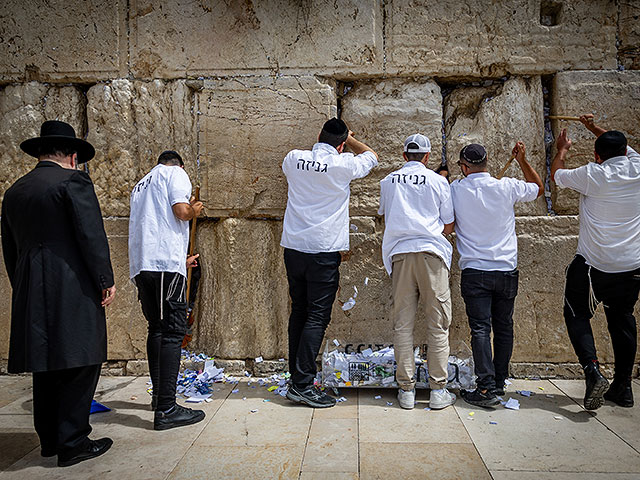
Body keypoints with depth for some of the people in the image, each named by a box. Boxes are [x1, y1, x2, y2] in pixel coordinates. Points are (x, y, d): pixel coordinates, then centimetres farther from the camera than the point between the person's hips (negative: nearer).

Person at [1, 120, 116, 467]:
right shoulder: (72, 181, -6)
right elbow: (92, 235, -13)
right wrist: (106, 281, -7)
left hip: (31, 294, 8)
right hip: (73, 290, -7)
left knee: (46, 364, 14)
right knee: (79, 363, 0)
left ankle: (50, 440, 25)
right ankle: (72, 443, 6)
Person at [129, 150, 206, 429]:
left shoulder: (141, 185, 30)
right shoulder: (176, 173, 8)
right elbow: (181, 210, -11)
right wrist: (194, 211, 13)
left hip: (140, 265, 8)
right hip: (166, 262, -8)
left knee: (157, 327, 17)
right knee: (172, 331, -8)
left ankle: (158, 395, 25)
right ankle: (166, 409, -10)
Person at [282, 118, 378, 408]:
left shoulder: (294, 158, 5)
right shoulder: (343, 165, -6)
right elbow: (372, 156, 14)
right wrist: (350, 139, 30)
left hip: (293, 248, 5)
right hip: (324, 251, -5)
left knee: (299, 313, 13)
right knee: (317, 317, -2)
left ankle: (297, 377, 21)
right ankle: (302, 385, -3)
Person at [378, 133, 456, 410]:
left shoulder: (388, 181, 11)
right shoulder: (438, 181, 5)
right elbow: (449, 226, 8)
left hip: (399, 253, 2)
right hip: (431, 252, -2)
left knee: (403, 323, 5)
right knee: (438, 323, 5)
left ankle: (406, 390, 9)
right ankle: (438, 390, 8)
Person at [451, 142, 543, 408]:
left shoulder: (456, 189, -6)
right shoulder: (507, 187, -2)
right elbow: (539, 188, 17)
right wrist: (522, 161, 19)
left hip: (474, 271, -2)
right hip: (507, 270, 3)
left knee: (480, 329, -2)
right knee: (504, 327, 13)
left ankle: (486, 388, -6)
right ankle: (499, 383, 23)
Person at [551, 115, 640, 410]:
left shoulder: (593, 175, -10)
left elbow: (556, 175, 8)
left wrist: (562, 149, 27)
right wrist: (594, 128, 36)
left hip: (593, 266, -4)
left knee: (577, 316, 9)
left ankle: (593, 372, -10)